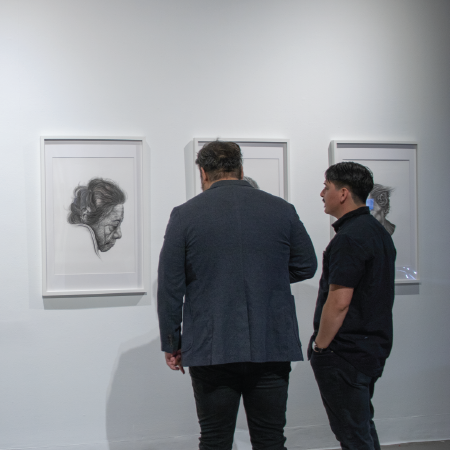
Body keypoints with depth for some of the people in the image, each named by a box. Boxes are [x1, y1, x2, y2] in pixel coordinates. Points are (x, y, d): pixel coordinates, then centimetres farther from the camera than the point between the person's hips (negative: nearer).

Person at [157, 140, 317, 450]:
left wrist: (172, 343, 8)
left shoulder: (185, 215, -2)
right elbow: (306, 266, 13)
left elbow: (169, 287, -1)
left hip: (211, 349, -1)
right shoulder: (282, 209, 3)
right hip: (272, 346, 2)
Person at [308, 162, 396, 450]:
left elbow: (339, 302, -24)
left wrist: (320, 346, -13)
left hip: (345, 352, -10)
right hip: (374, 347, 10)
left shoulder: (349, 239, -19)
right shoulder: (379, 232, 12)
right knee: (364, 426, 20)